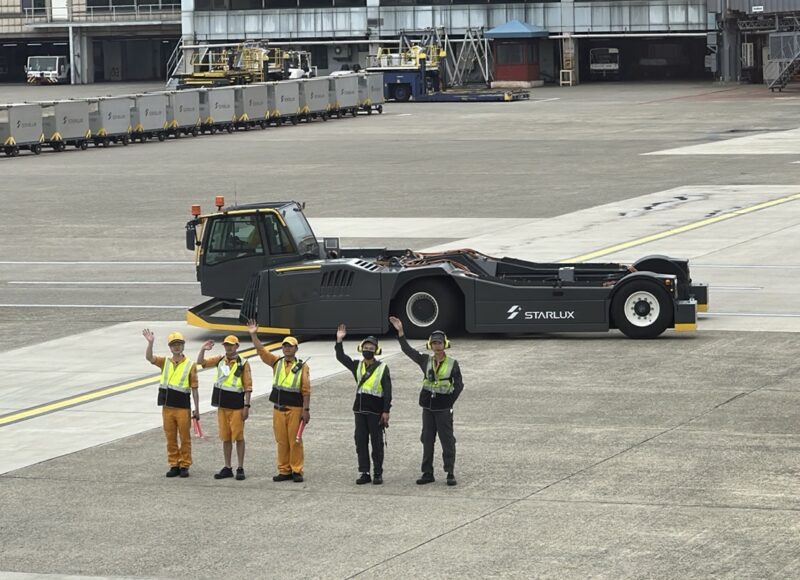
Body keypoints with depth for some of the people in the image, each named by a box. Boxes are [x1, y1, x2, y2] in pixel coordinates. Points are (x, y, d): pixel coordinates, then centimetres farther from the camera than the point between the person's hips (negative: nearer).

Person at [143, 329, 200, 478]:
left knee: (184, 438, 3)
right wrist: (150, 343, -26)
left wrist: (197, 409, -1)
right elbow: (149, 358, -9)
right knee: (170, 438, 8)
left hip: (183, 407, -3)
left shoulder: (190, 365, -1)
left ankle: (185, 465, 11)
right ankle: (174, 465, 15)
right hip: (167, 407, 3)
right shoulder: (165, 362, 7)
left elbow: (194, 389, 0)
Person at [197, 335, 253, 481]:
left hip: (236, 405, -5)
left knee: (238, 437, -1)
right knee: (225, 437, 11)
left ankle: (240, 468, 5)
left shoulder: (243, 364, -6)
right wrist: (203, 349, -14)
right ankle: (227, 468, 18)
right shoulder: (220, 360, 8)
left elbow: (248, 387, -7)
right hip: (222, 404, 5)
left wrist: (247, 406, -12)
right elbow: (201, 362, 6)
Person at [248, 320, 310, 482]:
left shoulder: (302, 367, -2)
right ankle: (284, 471, 13)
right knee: (281, 441, 7)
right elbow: (261, 351, 0)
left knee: (295, 440, -2)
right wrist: (254, 335, -12)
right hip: (278, 408, 4)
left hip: (295, 409, -4)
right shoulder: (277, 362, 9)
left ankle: (297, 471, 3)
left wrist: (306, 410, -9)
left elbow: (306, 390, -4)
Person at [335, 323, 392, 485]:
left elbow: (387, 391, -7)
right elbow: (341, 357, 9)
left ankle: (378, 474, 7)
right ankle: (364, 473, 11)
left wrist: (386, 411, -13)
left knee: (377, 442, 1)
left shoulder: (382, 368, -5)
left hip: (375, 411, -5)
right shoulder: (357, 366, 10)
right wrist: (339, 340, -5)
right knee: (361, 442, 5)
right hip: (360, 409, 5)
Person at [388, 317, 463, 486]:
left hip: (444, 407, -4)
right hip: (428, 406, 4)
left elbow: (459, 385, 1)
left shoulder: (452, 363, -3)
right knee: (427, 440, 8)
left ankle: (450, 474, 2)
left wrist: (451, 401, -6)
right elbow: (408, 350, 2)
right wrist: (400, 332, -6)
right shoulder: (425, 361, 5)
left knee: (447, 440, -3)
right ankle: (427, 473, 14)